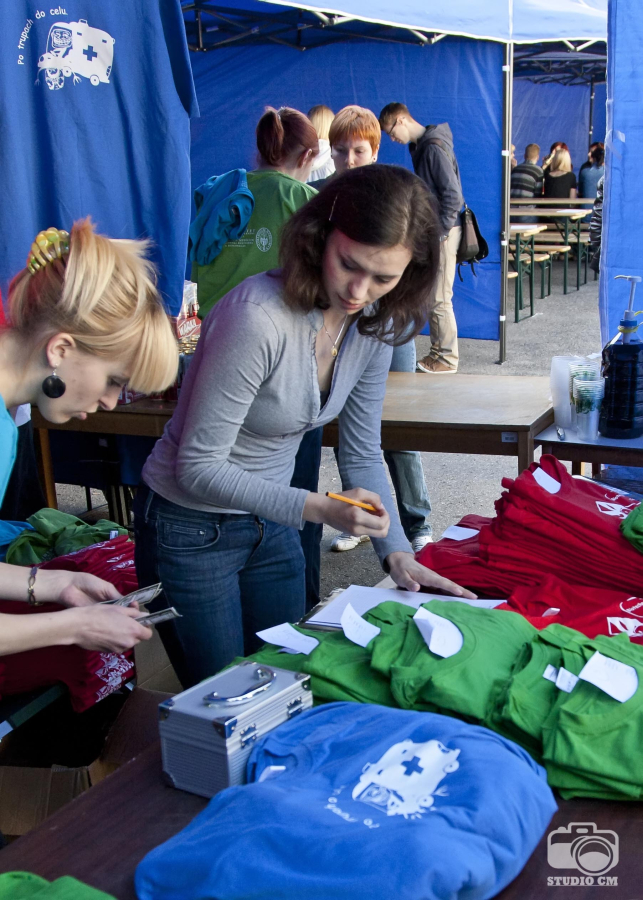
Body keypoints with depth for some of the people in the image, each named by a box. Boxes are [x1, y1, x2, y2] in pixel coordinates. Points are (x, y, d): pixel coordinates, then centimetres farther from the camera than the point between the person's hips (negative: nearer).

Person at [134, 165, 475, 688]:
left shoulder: (374, 324, -7)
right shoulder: (258, 317, -30)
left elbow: (362, 453, 2)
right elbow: (198, 466, -25)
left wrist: (396, 551, -7)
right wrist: (316, 508, -32)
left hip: (271, 523, 6)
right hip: (190, 530, -6)